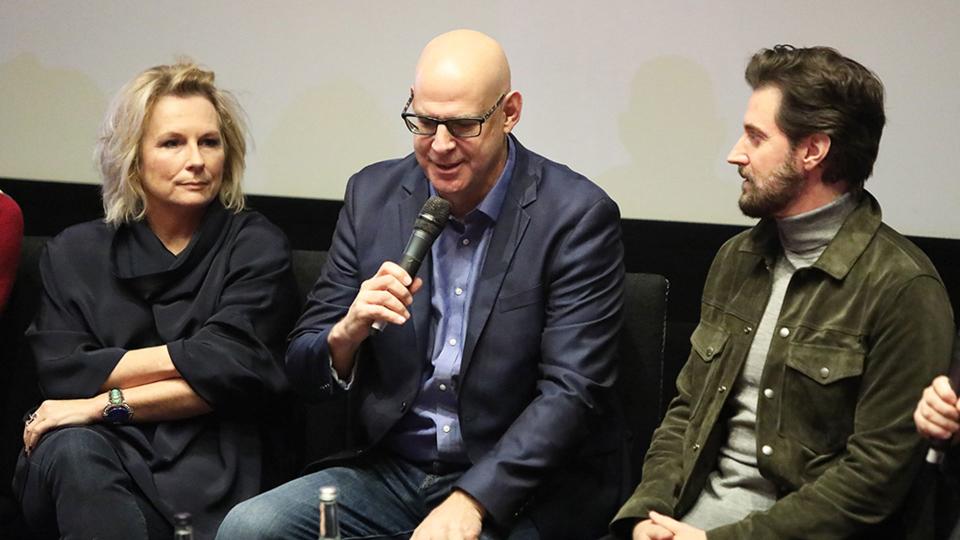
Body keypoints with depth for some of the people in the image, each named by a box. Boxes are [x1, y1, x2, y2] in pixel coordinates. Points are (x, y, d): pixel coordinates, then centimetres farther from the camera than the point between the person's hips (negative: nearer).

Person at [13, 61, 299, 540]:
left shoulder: (256, 248, 8)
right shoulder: (74, 253, 15)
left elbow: (232, 370, -6)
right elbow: (61, 373, 0)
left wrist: (106, 404, -8)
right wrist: (190, 355, -3)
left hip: (203, 469, -2)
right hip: (100, 454, 3)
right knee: (72, 450, -34)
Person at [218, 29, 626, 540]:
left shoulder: (577, 215, -10)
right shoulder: (372, 195, 3)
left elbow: (572, 390, -14)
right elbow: (303, 369, 6)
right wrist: (347, 333, -17)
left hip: (517, 488, -4)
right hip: (391, 472, 5)